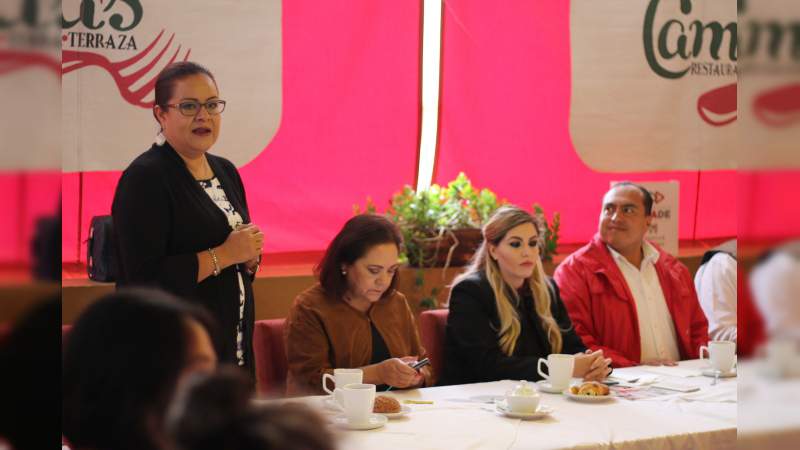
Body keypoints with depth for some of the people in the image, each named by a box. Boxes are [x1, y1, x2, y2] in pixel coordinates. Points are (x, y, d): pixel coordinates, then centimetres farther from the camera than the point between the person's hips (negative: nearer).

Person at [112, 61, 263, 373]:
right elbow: (143, 279, -21)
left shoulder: (225, 171, 12)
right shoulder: (145, 177, -12)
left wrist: (249, 255, 0)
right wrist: (224, 254, -18)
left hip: (233, 344, 7)